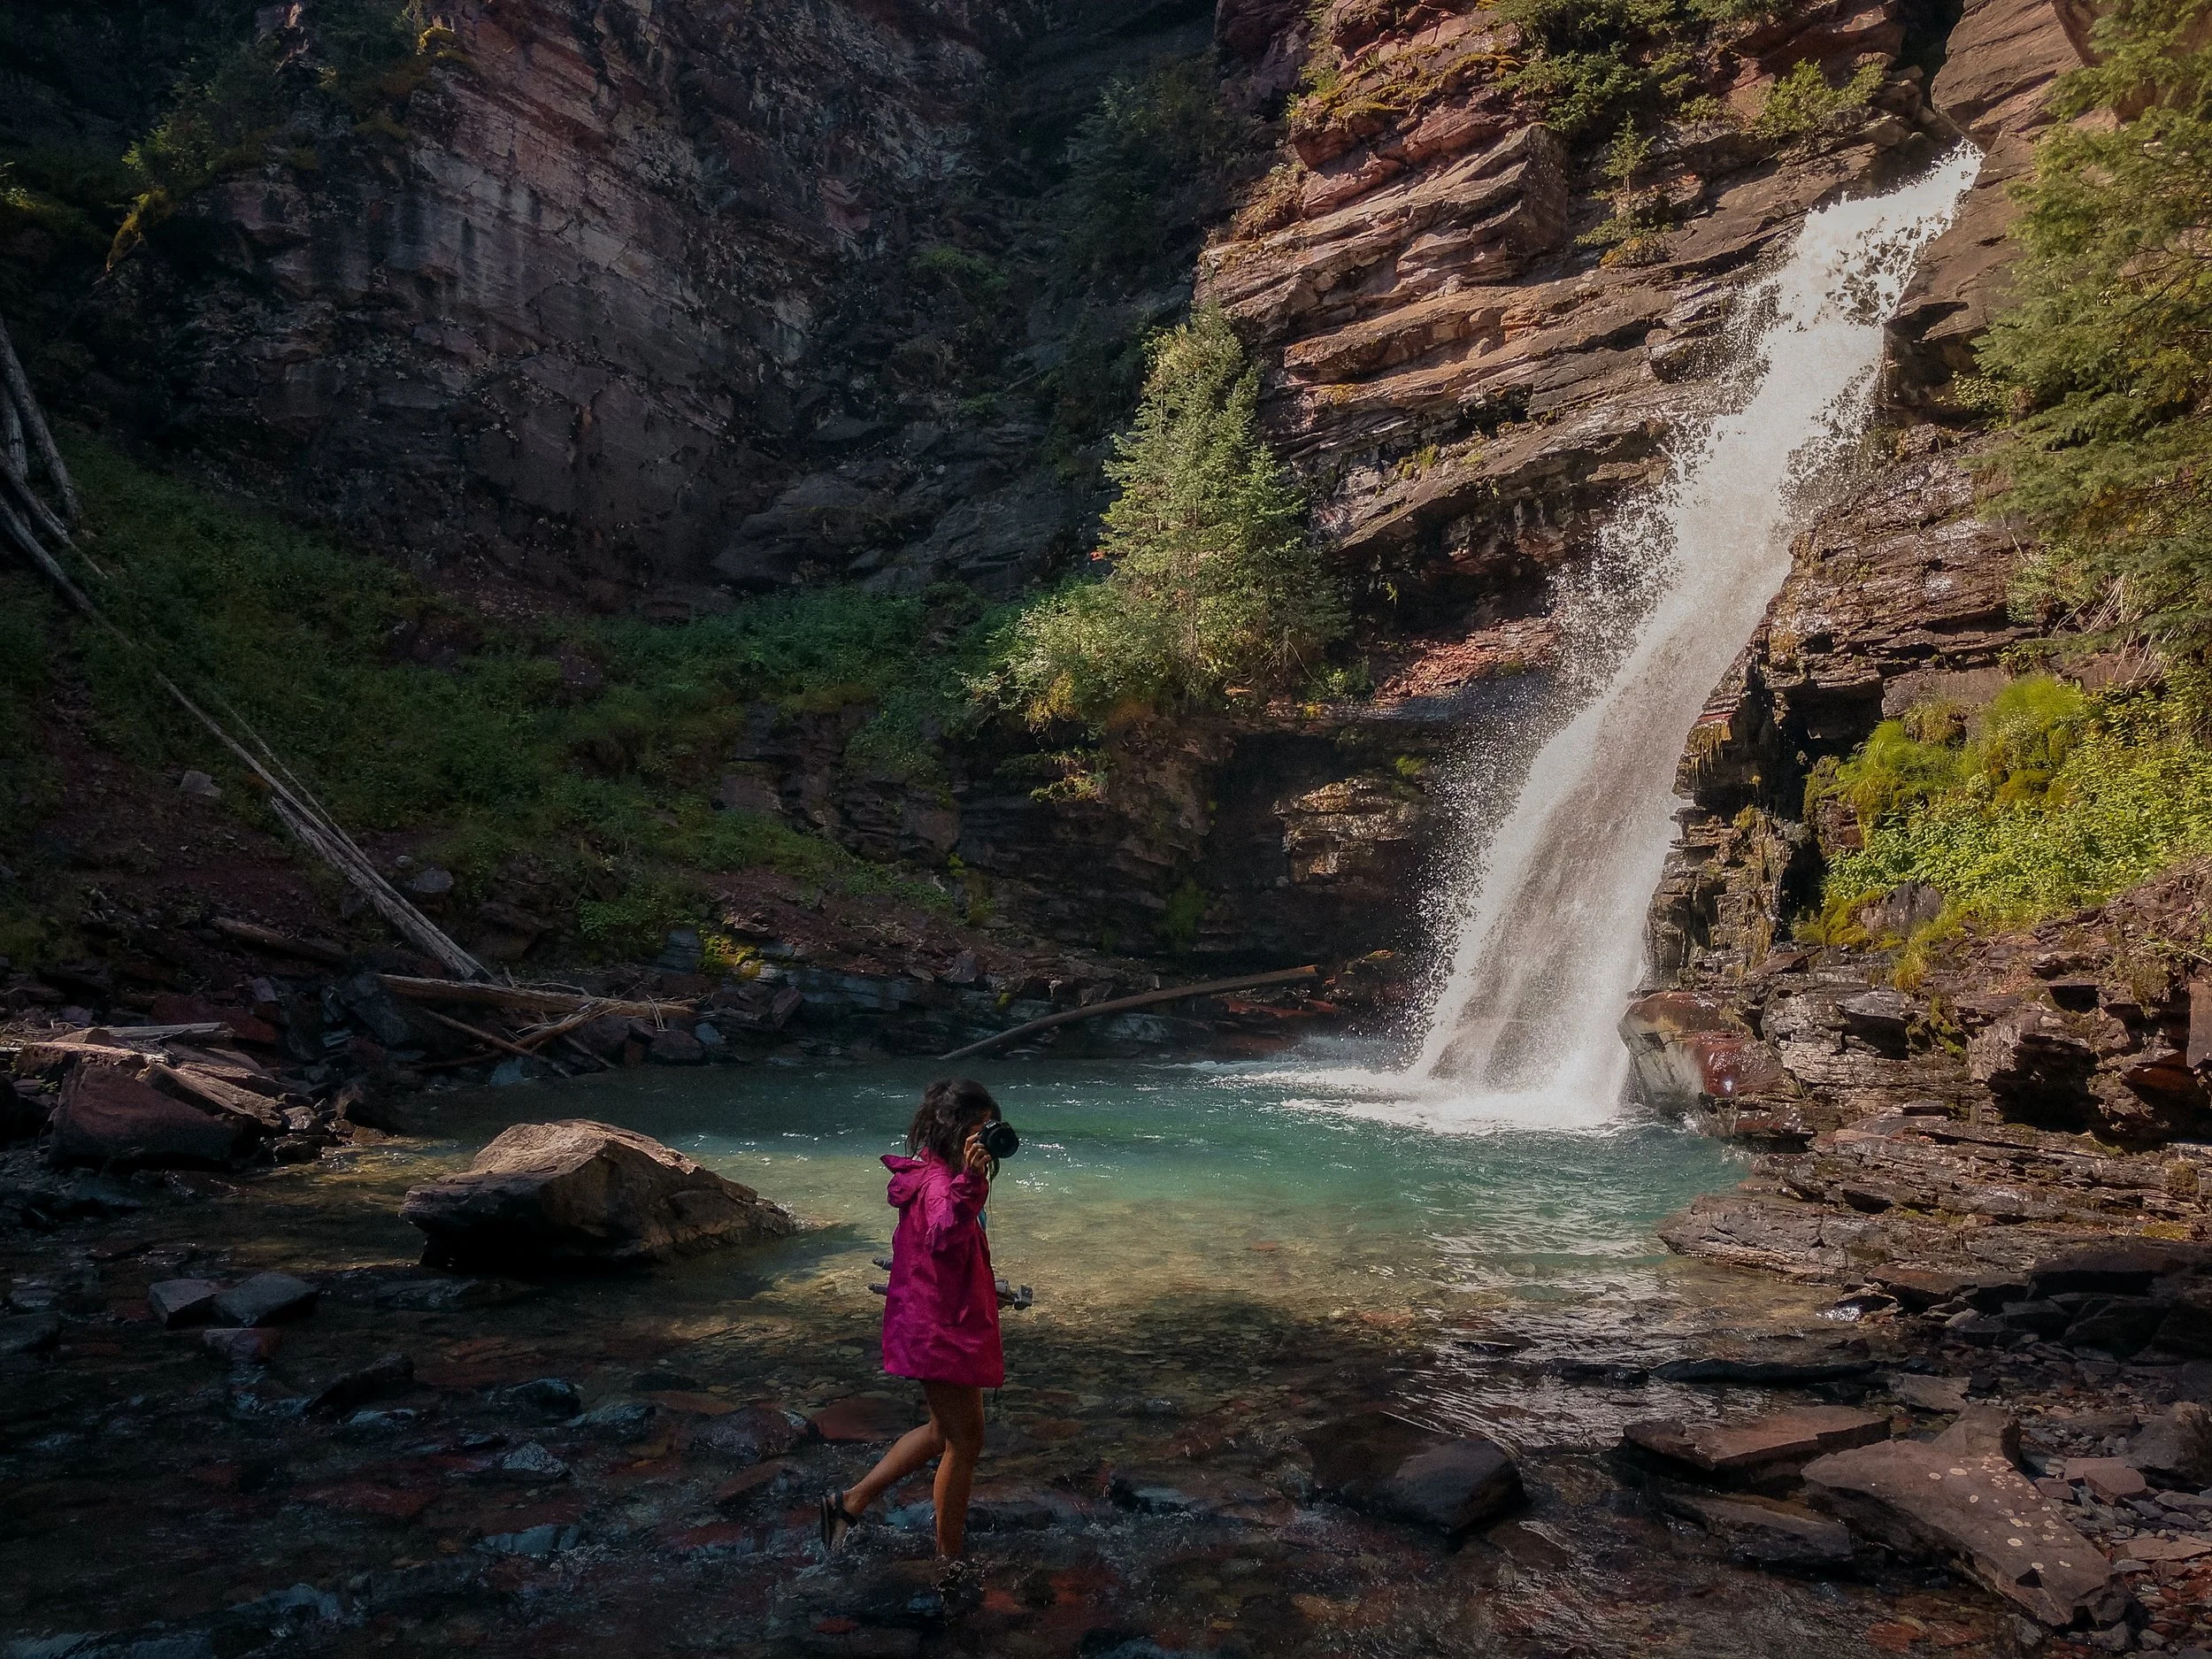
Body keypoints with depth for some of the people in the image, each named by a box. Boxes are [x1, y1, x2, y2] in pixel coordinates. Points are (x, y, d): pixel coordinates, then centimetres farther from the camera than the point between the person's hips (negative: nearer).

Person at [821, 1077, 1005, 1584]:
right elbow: (942, 1237, -50)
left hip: (933, 1327, 10)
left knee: (943, 1433, 24)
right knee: (965, 1442, 5)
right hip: (942, 1333, -10)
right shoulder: (938, 1182, -24)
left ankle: (850, 1503, 28)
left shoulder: (934, 1174, 8)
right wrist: (969, 1183, -65)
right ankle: (949, 1563, 20)